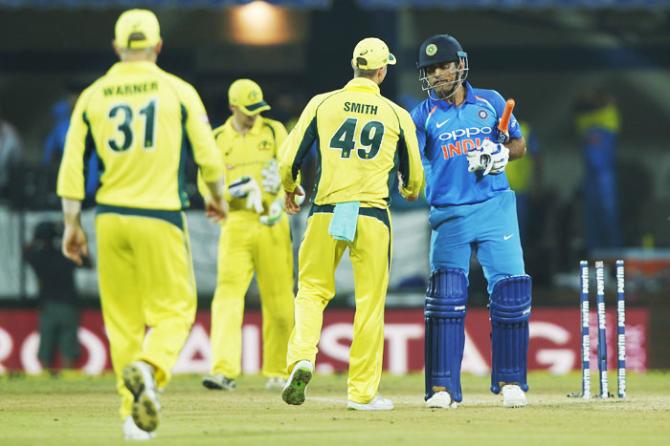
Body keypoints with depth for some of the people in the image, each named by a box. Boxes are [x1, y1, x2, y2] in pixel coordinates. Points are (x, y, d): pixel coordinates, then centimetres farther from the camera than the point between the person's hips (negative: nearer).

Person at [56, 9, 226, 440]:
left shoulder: (92, 96, 5)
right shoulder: (178, 92, -1)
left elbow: (72, 164, 2)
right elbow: (208, 154, 0)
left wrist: (72, 223, 8)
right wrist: (218, 197, 18)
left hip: (110, 219, 3)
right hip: (161, 215, -3)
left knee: (122, 319, 10)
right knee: (174, 309, 3)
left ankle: (134, 412, 8)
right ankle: (148, 368, -27)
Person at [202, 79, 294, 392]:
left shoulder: (273, 131, 8)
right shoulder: (217, 140, 9)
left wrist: (279, 202, -19)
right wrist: (234, 190, -15)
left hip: (272, 224, 0)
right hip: (235, 224, 0)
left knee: (278, 301, 3)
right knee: (228, 294, -13)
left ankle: (278, 371, 16)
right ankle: (224, 371, -21)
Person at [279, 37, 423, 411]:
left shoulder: (322, 104, 3)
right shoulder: (396, 115, 3)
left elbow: (289, 159, 2)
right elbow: (413, 174, 13)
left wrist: (290, 189, 23)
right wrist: (410, 191, 37)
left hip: (326, 212, 1)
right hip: (373, 216, -1)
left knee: (312, 289, 12)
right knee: (370, 302, 6)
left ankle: (302, 357, -13)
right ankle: (363, 391, 8)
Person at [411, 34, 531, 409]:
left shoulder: (490, 102, 8)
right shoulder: (424, 115, 3)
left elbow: (519, 145, 14)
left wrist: (502, 154, -7)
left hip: (495, 208, 1)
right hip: (449, 214, -1)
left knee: (511, 290, -5)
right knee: (445, 296, -9)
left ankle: (510, 381, 9)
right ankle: (443, 387, -6)